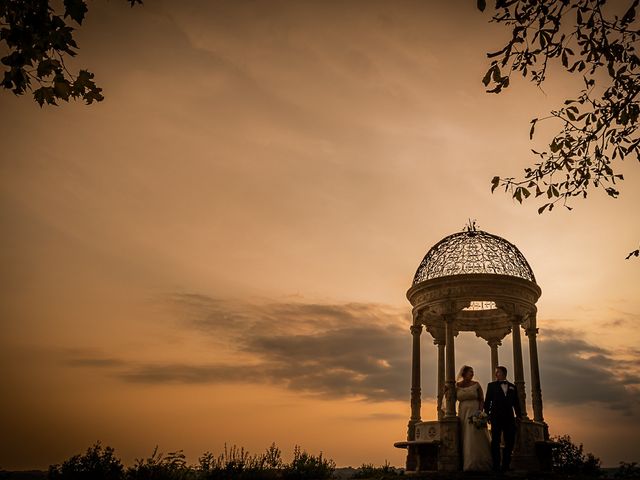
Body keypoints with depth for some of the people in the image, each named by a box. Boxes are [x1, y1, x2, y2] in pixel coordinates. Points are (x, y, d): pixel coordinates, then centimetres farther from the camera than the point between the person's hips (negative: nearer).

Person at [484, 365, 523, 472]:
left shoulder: (512, 387, 15)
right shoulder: (492, 385, 8)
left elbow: (516, 402, 14)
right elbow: (487, 401, 4)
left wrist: (518, 415, 4)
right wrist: (487, 415, -5)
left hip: (509, 417, 3)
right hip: (496, 417, -3)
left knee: (510, 441, 3)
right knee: (495, 441, -1)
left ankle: (506, 465, 12)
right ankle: (496, 465, 2)